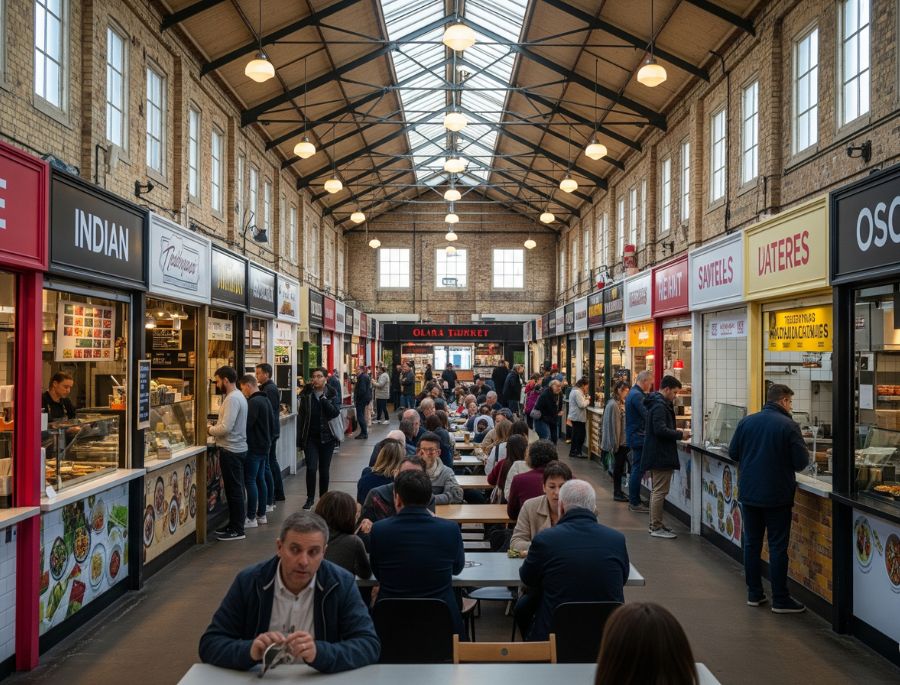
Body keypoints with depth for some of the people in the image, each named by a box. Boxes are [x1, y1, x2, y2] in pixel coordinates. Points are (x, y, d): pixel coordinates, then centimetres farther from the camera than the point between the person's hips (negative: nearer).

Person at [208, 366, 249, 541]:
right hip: (235, 448, 10)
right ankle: (234, 525, 23)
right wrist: (215, 427, 8)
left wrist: (210, 429, -8)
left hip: (231, 451, -10)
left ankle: (237, 530, 4)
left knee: (234, 490, -3)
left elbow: (226, 428, -24)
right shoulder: (237, 396, 15)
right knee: (234, 489, 15)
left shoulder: (233, 398, -18)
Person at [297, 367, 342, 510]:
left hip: (327, 437, 0)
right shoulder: (306, 394, 0)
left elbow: (335, 413, -14)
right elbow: (301, 416, 1)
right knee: (311, 468, -8)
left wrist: (324, 398, -21)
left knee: (324, 469, 9)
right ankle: (310, 498, 7)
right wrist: (299, 439, -1)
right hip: (310, 437, 0)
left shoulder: (332, 394, -2)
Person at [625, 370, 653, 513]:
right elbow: (647, 416, -21)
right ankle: (635, 503, 0)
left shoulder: (633, 393, 15)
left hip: (634, 436, 11)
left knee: (636, 469, 14)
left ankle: (634, 501, 20)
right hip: (638, 437, -11)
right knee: (638, 470, -5)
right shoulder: (637, 395, -18)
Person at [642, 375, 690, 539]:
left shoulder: (657, 403, 15)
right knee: (660, 491, -5)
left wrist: (676, 431, 11)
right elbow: (660, 430, -27)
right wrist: (680, 435, -16)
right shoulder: (660, 406, -18)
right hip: (661, 456, -11)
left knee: (656, 491, 17)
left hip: (655, 455, 11)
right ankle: (657, 528, 0)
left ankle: (654, 524, 24)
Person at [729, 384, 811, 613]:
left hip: (748, 493, 4)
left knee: (752, 543, 13)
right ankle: (780, 600, 9)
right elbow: (801, 462, -12)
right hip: (776, 495, -4)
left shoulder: (746, 421, 0)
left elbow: (733, 453, 6)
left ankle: (754, 594, 20)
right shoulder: (789, 426, -13)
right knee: (777, 547, 3)